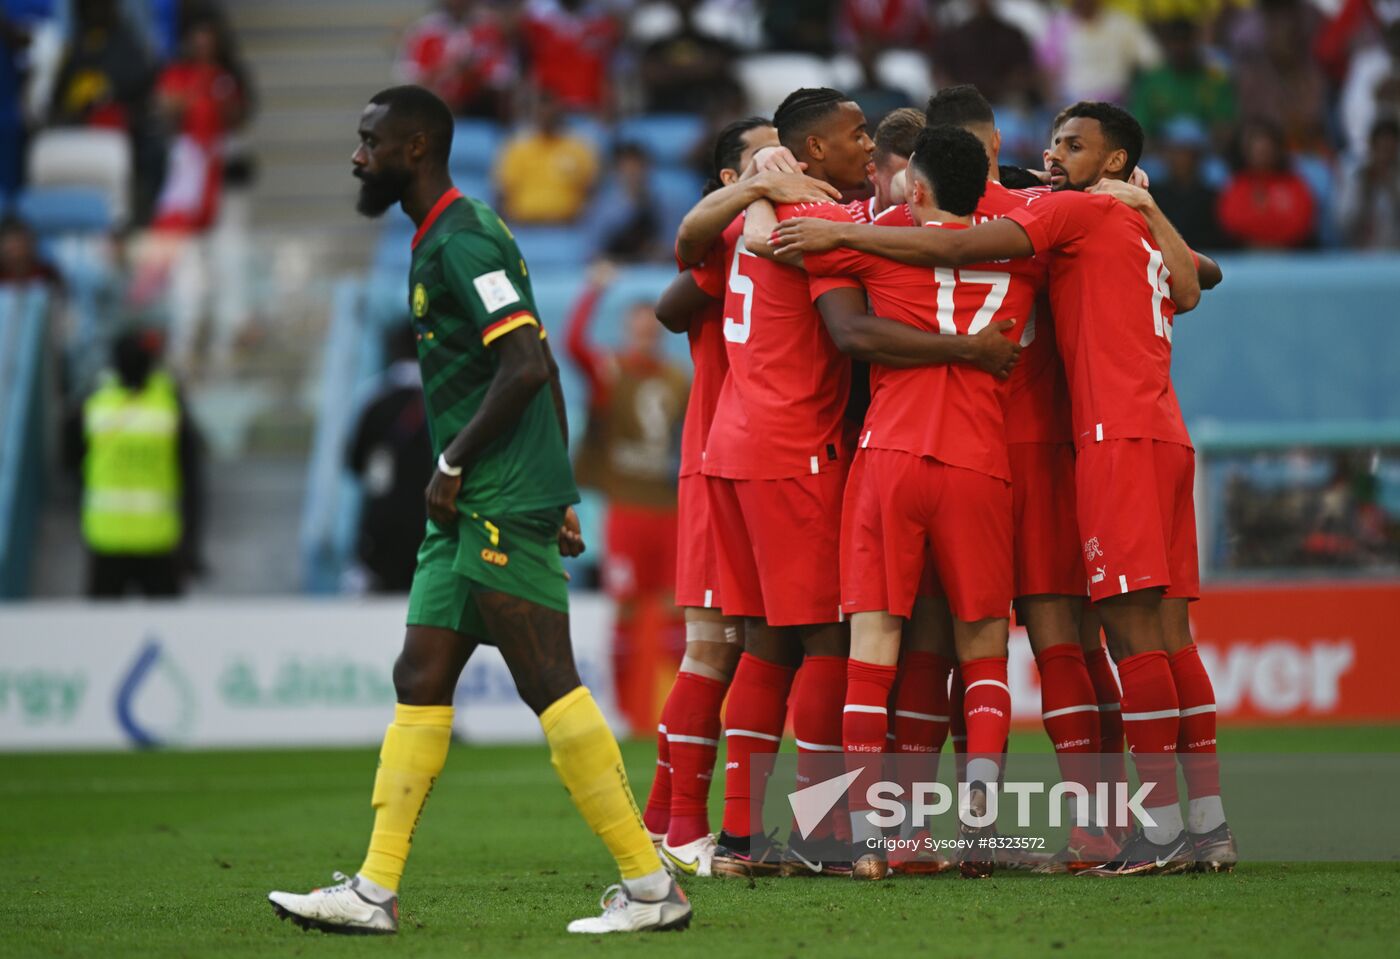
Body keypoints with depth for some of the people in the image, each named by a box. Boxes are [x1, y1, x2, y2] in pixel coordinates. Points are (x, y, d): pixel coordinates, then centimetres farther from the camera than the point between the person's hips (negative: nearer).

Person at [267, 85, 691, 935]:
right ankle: (375, 890, 8)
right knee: (420, 682, 8)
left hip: (502, 505, -11)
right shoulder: (443, 240, 19)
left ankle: (651, 886, -6)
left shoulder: (462, 241, -12)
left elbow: (527, 365, -22)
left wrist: (453, 463, -15)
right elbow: (538, 369, 23)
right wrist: (561, 495, 22)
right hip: (470, 510, 11)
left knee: (550, 687, -9)